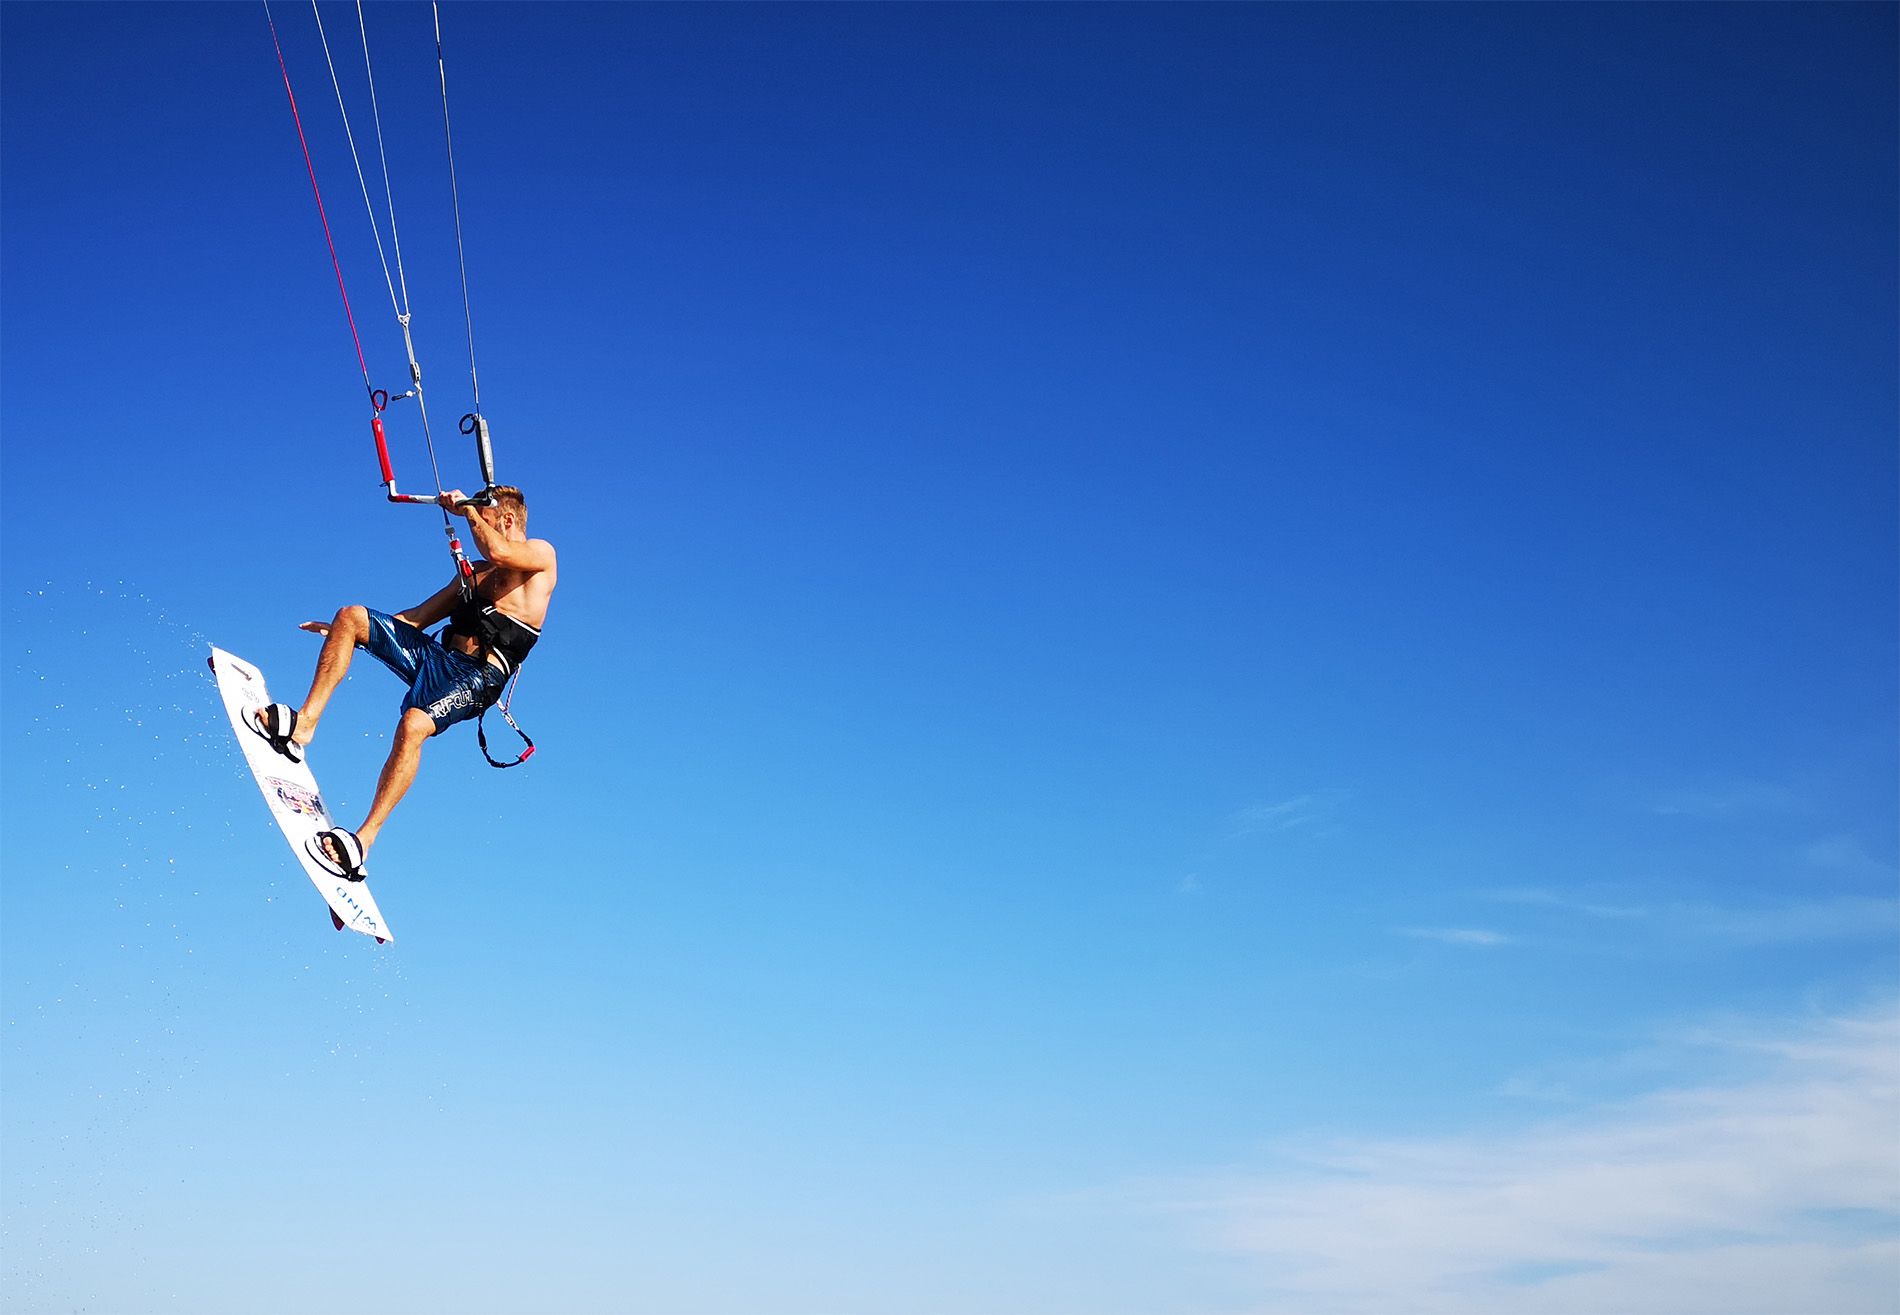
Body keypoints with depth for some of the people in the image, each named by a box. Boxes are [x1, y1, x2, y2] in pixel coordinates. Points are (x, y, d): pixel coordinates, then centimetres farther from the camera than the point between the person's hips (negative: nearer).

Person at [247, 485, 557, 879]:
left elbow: (498, 551, -20)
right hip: (437, 656, 8)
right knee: (350, 617, -1)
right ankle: (303, 723, -10)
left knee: (413, 725, -34)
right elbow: (417, 617, 26)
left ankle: (363, 841, -34)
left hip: (479, 676, -8)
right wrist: (341, 632, 22)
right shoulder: (475, 572, 26)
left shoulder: (540, 553, 4)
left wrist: (466, 508, -4)